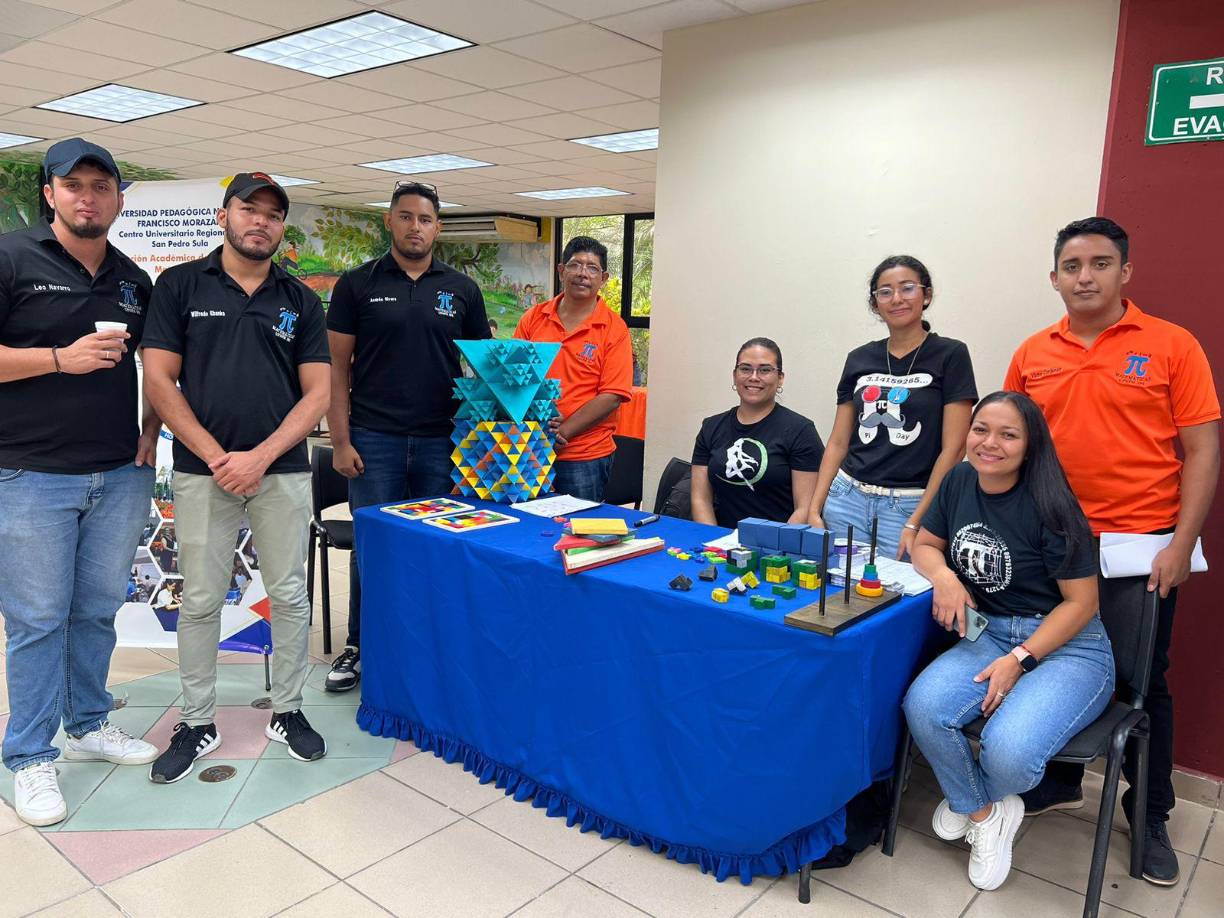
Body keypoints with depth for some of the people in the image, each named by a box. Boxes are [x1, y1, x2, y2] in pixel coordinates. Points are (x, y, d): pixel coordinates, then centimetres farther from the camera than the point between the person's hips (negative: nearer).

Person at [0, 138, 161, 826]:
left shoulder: (134, 280, 12)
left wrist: (151, 433, 7)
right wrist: (63, 358, -18)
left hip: (121, 477, 5)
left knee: (97, 612, 14)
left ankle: (89, 724, 31)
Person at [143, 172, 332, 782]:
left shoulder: (300, 299, 7)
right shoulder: (180, 285, 3)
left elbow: (317, 392, 2)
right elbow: (159, 381, -2)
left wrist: (261, 456, -10)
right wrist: (216, 457, -10)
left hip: (283, 470, 1)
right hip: (202, 471, -1)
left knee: (289, 596, 7)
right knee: (200, 601, 7)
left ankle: (287, 712, 23)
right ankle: (197, 724, 22)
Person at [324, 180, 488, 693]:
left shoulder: (462, 290, 8)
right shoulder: (357, 284, 3)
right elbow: (336, 366, 2)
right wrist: (340, 440, -5)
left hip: (442, 440, 2)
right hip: (374, 439, -1)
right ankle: (360, 646, 23)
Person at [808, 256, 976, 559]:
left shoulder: (950, 355, -3)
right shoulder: (859, 359, 9)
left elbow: (953, 448, -8)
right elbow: (838, 443, 10)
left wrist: (915, 523, -12)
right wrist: (814, 510, 1)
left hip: (910, 507, -3)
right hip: (847, 499, 4)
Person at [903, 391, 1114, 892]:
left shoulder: (1049, 506, -16)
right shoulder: (959, 481, 1)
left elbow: (1082, 600, -12)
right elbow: (925, 544, 13)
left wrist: (1020, 660, -18)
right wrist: (944, 576, -11)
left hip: (1067, 646, -4)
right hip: (990, 633, 5)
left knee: (1008, 752, -30)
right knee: (924, 707, -26)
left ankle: (971, 798, 11)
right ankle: (985, 812, 5)